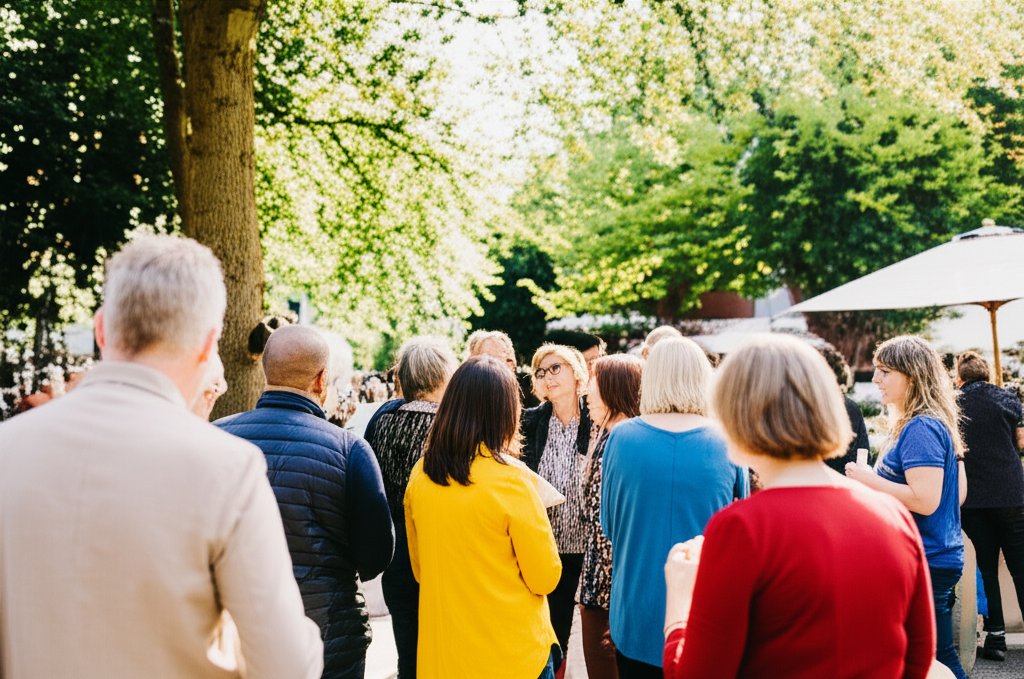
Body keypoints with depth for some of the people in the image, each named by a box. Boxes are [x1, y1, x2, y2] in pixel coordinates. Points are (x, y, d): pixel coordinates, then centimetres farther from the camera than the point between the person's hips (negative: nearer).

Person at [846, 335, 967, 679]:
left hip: (924, 563, -10)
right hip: (933, 560, 10)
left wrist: (869, 479, -16)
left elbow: (925, 500, -27)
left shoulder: (920, 429, -18)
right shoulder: (922, 425, 13)